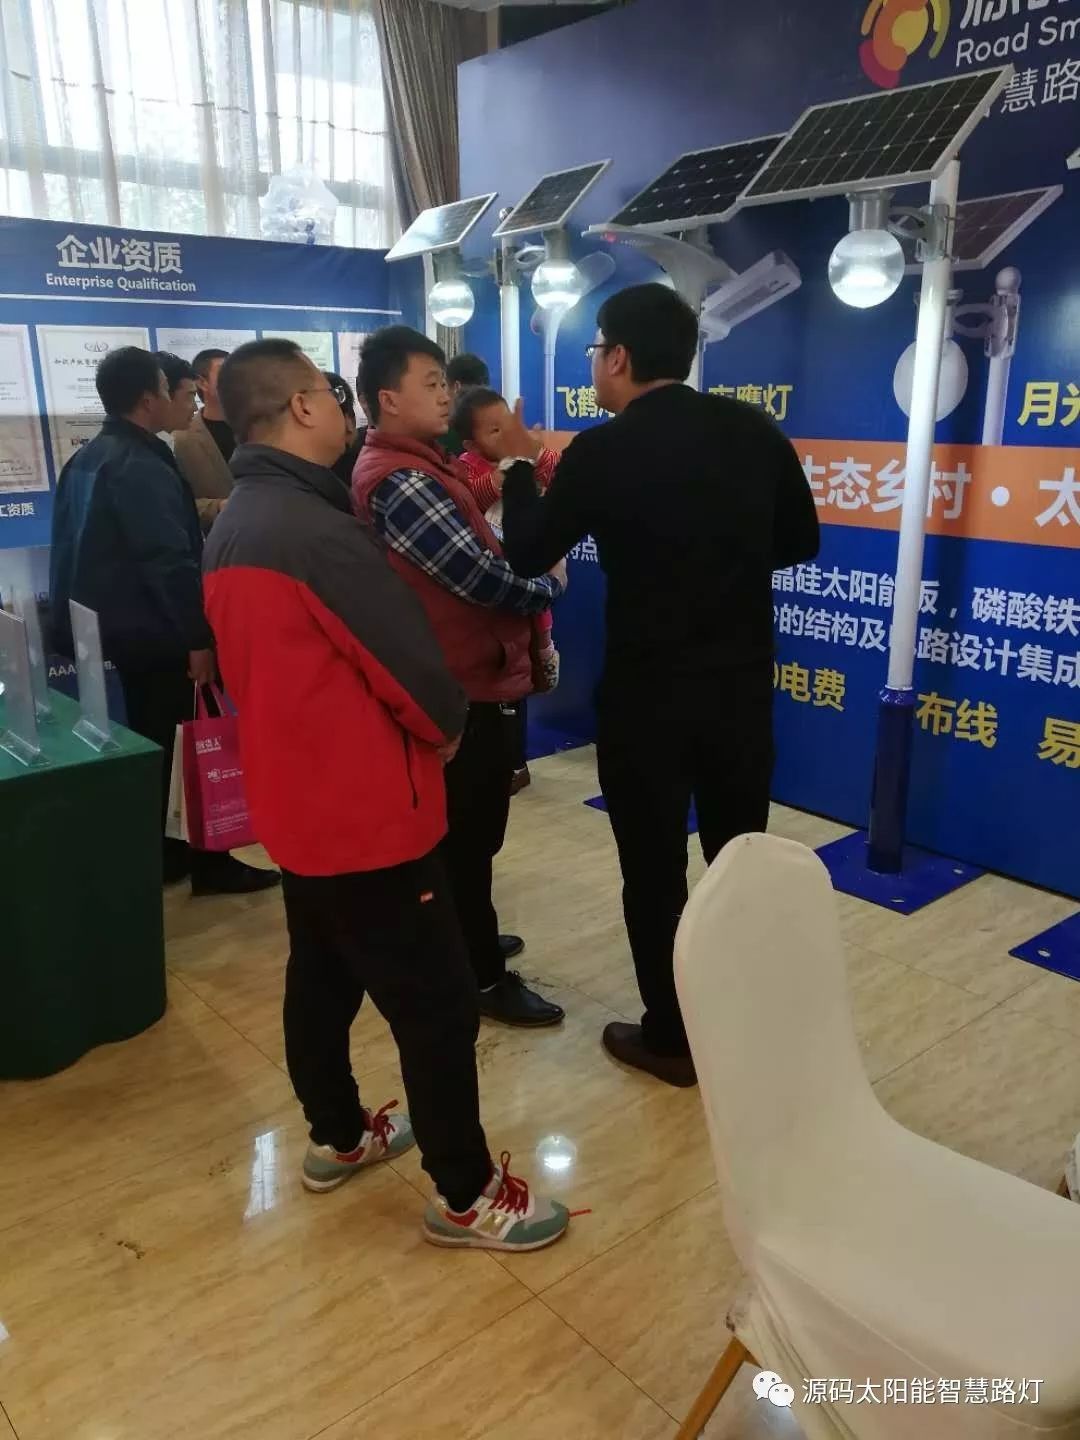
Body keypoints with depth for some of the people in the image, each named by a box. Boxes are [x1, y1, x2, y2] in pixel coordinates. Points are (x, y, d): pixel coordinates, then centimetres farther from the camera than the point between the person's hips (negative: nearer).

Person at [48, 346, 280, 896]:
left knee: (152, 742, 18)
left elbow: (81, 549, 19)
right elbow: (170, 560, -26)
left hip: (118, 626, 10)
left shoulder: (86, 460, 12)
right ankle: (209, 861, 8)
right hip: (156, 632, -10)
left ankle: (161, 851, 27)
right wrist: (199, 636, -23)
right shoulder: (142, 467, -19)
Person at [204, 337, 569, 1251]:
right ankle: (467, 1194, 16)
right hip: (365, 807, -10)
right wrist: (447, 729, 1)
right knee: (437, 1001, 2)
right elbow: (410, 661, -19)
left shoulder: (232, 529, 7)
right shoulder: (317, 530, -24)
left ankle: (338, 1137, 39)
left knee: (323, 975, 22)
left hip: (296, 800, 10)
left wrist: (415, 728, 14)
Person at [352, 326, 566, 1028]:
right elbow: (483, 579, -25)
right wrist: (550, 585, -8)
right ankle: (484, 975, 18)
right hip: (464, 689, -10)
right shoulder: (399, 481, -22)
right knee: (470, 834, 3)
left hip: (473, 679, 10)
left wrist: (527, 576, -5)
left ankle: (470, 938, 39)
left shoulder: (424, 465, 13)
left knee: (469, 830, 22)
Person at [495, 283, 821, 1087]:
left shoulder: (602, 452, -11)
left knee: (655, 873, 10)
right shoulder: (754, 431, -1)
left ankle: (671, 1039, 24)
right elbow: (800, 542, 9)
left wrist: (519, 465, 14)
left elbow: (528, 555, 0)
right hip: (743, 686, 4)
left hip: (647, 695, -4)